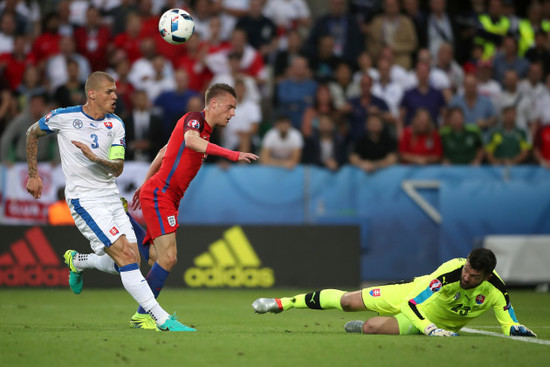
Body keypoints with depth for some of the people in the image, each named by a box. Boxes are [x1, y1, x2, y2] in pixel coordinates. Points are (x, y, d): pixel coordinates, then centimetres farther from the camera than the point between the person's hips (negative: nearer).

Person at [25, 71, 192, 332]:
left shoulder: (115, 124, 3)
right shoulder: (63, 117, -8)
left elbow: (118, 168, -4)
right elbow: (32, 134, 10)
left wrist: (94, 158, -23)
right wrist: (33, 175, 10)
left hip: (111, 197, 6)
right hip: (84, 200, -6)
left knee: (131, 261, 5)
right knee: (126, 256, -18)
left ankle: (76, 261, 34)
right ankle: (162, 320, -21)